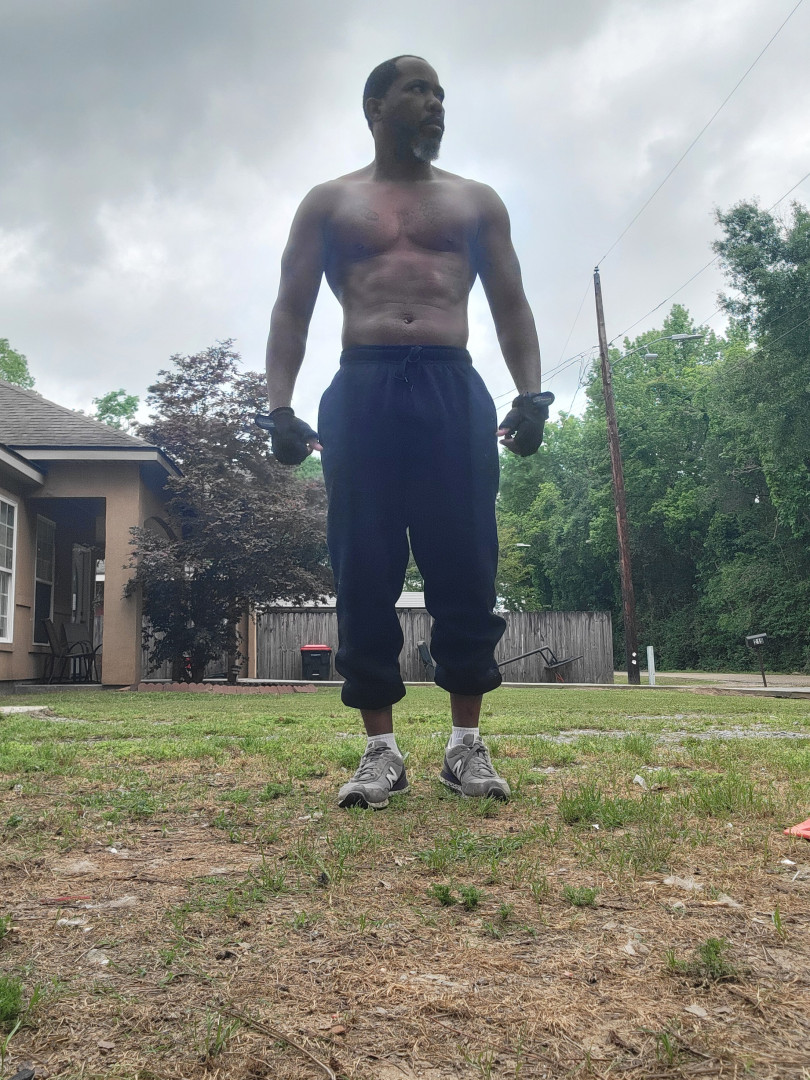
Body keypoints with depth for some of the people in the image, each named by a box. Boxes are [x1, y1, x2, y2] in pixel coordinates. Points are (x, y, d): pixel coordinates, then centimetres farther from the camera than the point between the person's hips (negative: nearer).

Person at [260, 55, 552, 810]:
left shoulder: (476, 201, 20)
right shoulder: (330, 203, 17)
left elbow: (510, 304, 15)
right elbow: (292, 311, 11)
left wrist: (531, 392, -2)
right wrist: (279, 407, -4)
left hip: (454, 391, 1)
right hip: (361, 392, 0)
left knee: (465, 571, -5)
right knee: (364, 576, -5)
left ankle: (466, 744, 7)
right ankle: (380, 749, 4)